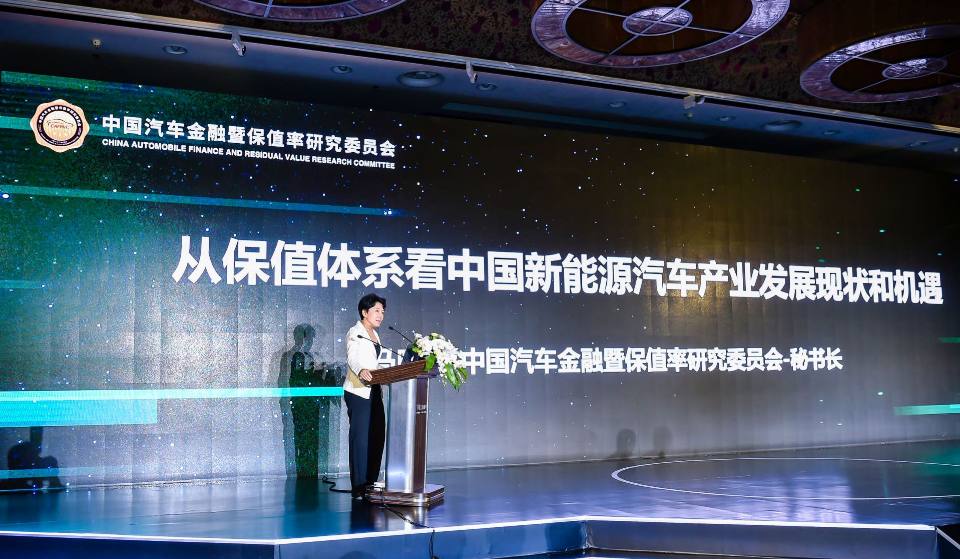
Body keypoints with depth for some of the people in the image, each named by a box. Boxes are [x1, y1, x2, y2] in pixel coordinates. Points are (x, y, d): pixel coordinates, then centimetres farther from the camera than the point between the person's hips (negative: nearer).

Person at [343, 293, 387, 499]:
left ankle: (371, 483, 12)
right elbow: (352, 358, -22)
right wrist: (361, 371, -42)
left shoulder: (374, 335, 19)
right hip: (358, 391, -8)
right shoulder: (355, 333, -6)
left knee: (377, 437, 5)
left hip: (373, 391, 8)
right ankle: (359, 486, -4)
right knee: (361, 438, -8)